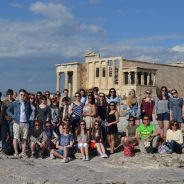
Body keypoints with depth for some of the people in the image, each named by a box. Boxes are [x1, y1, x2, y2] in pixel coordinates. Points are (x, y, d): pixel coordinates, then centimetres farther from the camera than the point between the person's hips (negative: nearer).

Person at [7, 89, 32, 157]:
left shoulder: (27, 104, 10)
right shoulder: (14, 103, 1)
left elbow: (30, 111, 27)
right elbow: (8, 110, 6)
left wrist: (28, 116, 12)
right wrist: (13, 117, -3)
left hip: (25, 123, 3)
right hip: (17, 123, -3)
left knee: (24, 138, 4)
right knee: (16, 138, -3)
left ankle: (23, 152, 11)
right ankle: (16, 152, 5)